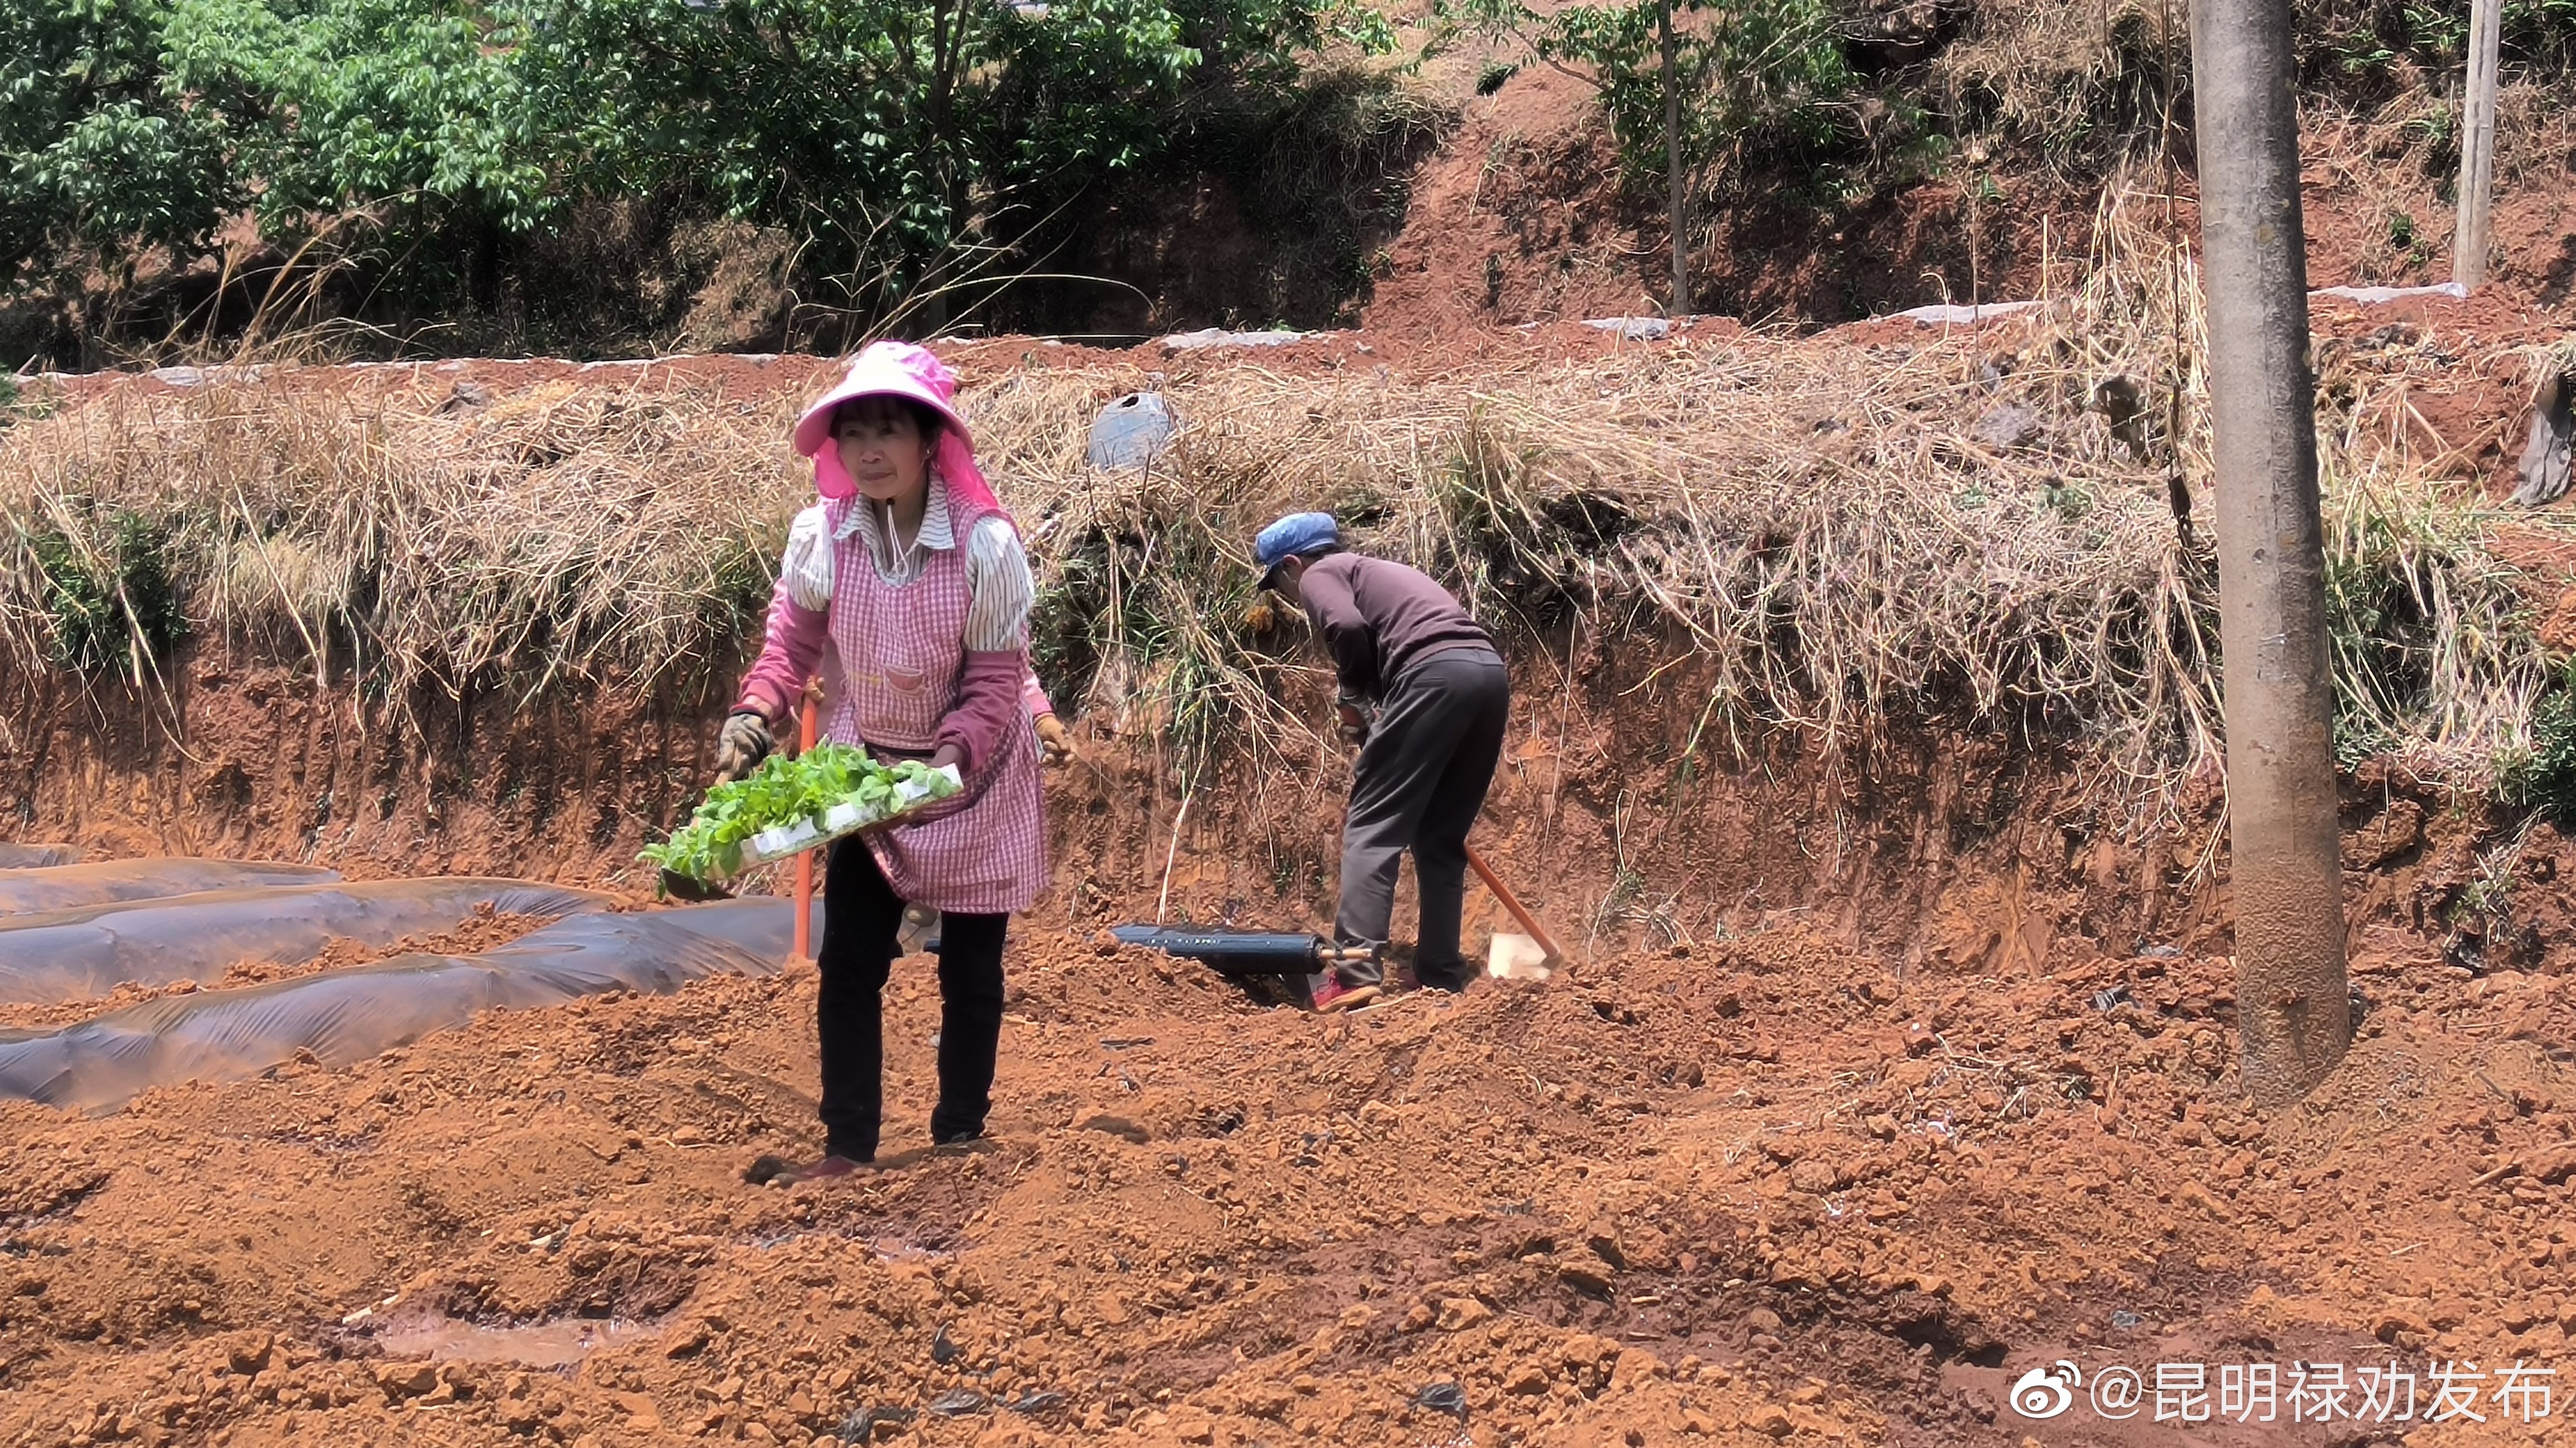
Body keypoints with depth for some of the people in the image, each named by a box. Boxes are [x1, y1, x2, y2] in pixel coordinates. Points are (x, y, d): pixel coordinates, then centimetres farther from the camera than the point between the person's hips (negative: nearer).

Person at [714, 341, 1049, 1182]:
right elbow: (792, 640, -2)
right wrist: (754, 715, -17)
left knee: (971, 970, 8)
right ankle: (849, 1145, 12)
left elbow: (995, 685, -19)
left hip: (973, 777, -2)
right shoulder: (822, 536, -15)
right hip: (865, 773, 3)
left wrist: (947, 763, -33)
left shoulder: (985, 544, -24)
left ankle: (959, 1137, 23)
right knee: (848, 962, 2)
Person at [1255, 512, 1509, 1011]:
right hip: (1490, 671, 8)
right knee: (1441, 837, 15)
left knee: (1372, 826, -7)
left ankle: (1356, 971, -17)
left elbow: (1347, 627, -10)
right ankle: (1442, 978, 13)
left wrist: (1352, 697, 5)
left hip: (1436, 673, -8)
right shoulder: (1377, 572, 37)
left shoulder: (1319, 574, 12)